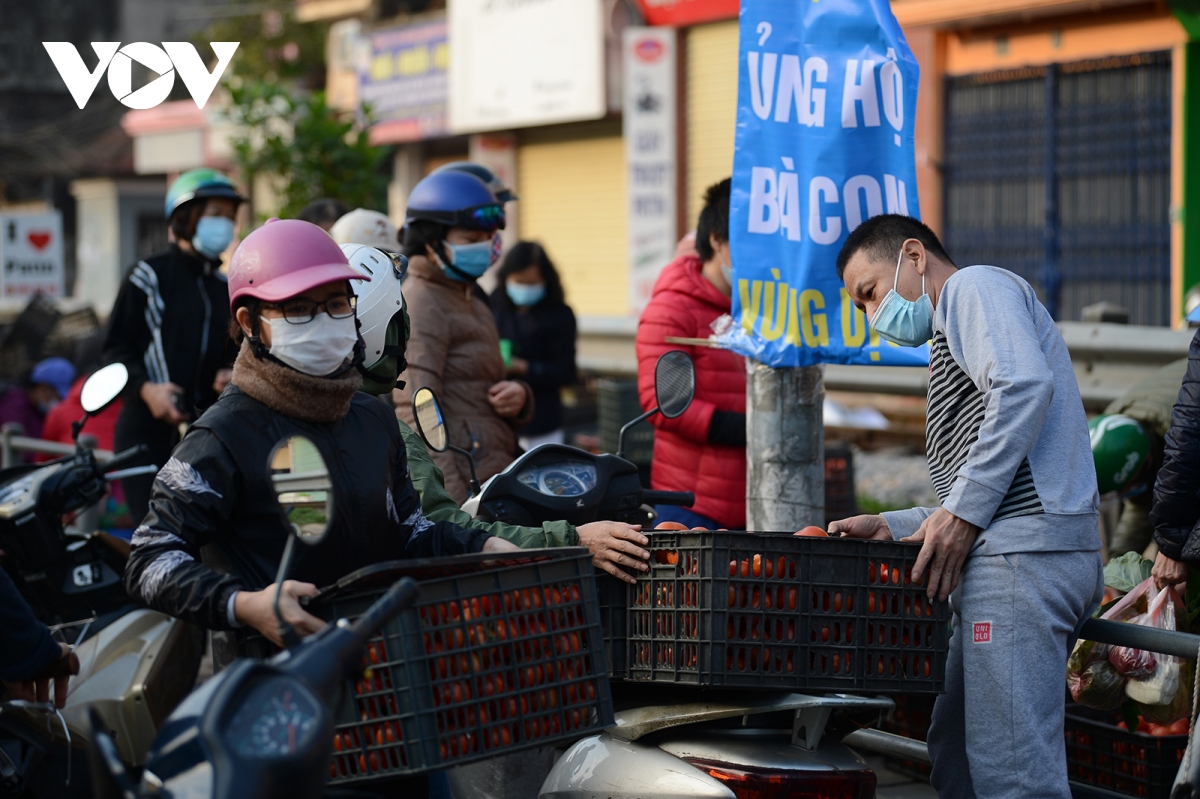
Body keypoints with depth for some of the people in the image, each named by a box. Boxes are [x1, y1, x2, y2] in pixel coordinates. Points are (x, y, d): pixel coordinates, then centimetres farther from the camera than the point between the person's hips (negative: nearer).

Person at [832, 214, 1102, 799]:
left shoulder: (974, 286, 4)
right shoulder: (955, 340, 33)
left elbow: (1025, 385, -17)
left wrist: (962, 514, -17)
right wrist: (891, 528, 17)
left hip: (1022, 550, -11)